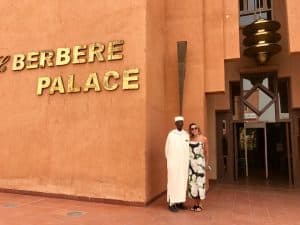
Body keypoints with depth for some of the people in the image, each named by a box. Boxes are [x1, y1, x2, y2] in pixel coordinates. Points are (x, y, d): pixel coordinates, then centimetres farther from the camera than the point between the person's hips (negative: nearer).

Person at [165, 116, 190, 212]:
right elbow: (167, 149, -2)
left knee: (182, 182, 7)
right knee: (173, 182, -3)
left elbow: (188, 149, 10)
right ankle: (172, 203, 4)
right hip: (174, 163, -4)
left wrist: (187, 161, 6)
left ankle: (180, 202, 18)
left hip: (184, 163, 4)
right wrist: (170, 162, 1)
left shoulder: (186, 134, 5)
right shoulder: (171, 134, -7)